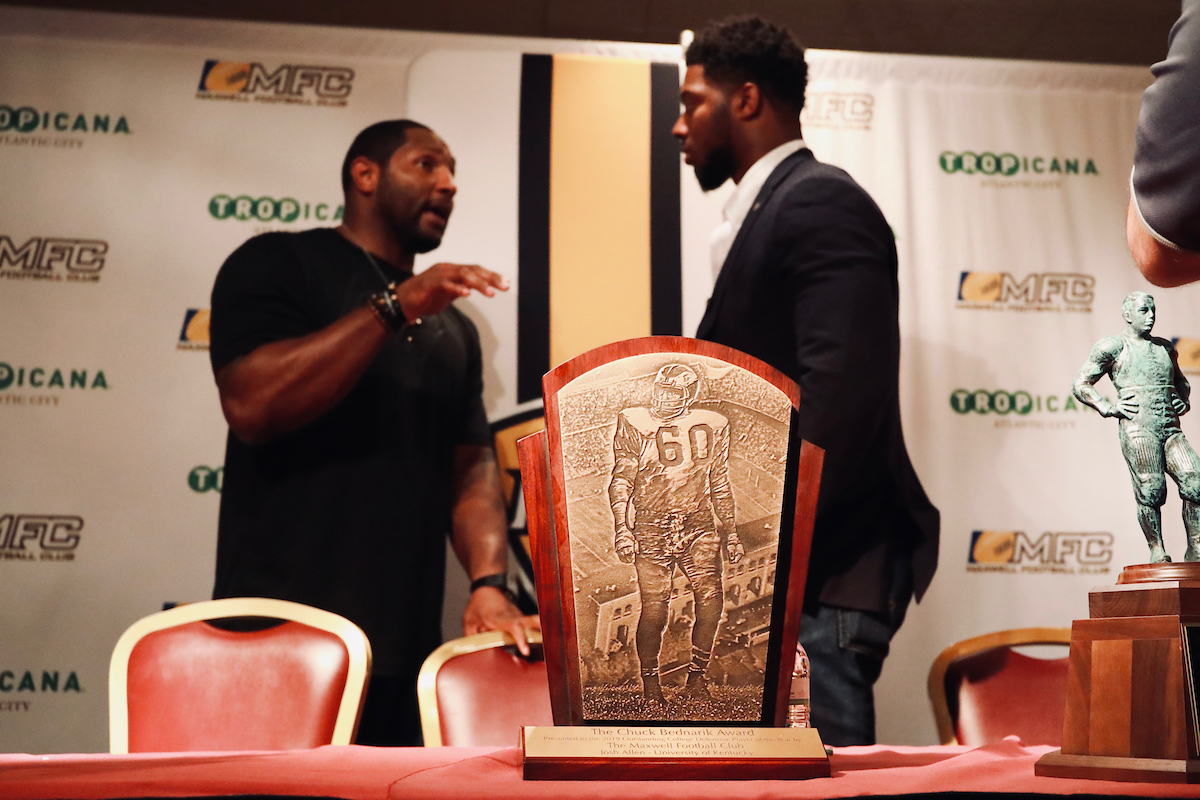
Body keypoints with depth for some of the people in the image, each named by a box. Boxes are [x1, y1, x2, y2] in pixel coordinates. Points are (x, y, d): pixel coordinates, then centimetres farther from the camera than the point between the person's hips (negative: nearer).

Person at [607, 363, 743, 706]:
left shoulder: (711, 427, 11)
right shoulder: (635, 424, 2)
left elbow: (720, 485, 20)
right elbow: (620, 481, 0)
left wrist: (730, 533, 19)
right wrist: (621, 528, -11)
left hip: (698, 523, 2)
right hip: (651, 526, -2)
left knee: (710, 596, -14)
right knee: (654, 608, -7)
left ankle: (697, 673, 2)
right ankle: (649, 678, 14)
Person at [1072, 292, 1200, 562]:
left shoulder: (1165, 347, 24)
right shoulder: (1112, 347, 6)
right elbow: (1079, 385, 4)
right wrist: (1108, 408, -6)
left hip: (1171, 429, 5)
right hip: (1137, 430, -5)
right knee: (1151, 491, -14)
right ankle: (1157, 551, -1)